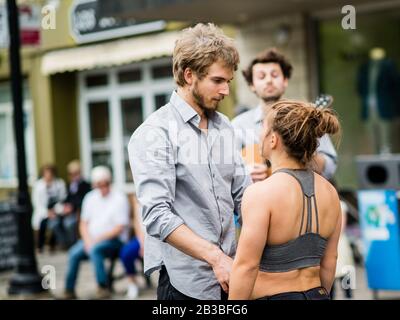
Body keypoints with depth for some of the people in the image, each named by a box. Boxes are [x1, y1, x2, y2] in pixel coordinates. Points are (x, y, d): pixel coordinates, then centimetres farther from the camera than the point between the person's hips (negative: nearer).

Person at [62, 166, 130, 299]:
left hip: (114, 239, -5)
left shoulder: (119, 198, -6)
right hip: (92, 239, 5)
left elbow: (120, 228, -10)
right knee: (74, 253, -21)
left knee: (94, 250, -34)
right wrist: (87, 240, -6)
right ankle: (69, 290, -14)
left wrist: (99, 239, -15)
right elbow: (83, 223, 13)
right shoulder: (90, 198, 12)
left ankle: (103, 287, -25)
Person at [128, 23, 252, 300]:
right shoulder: (155, 133, -10)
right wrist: (215, 256, -24)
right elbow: (158, 215, -19)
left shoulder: (224, 127, 11)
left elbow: (241, 194, 11)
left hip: (228, 273, 6)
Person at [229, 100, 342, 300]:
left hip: (271, 296, -6)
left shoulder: (261, 193, -16)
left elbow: (247, 265, -16)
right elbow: (329, 261, 12)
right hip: (316, 295, 6)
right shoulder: (329, 192, 4)